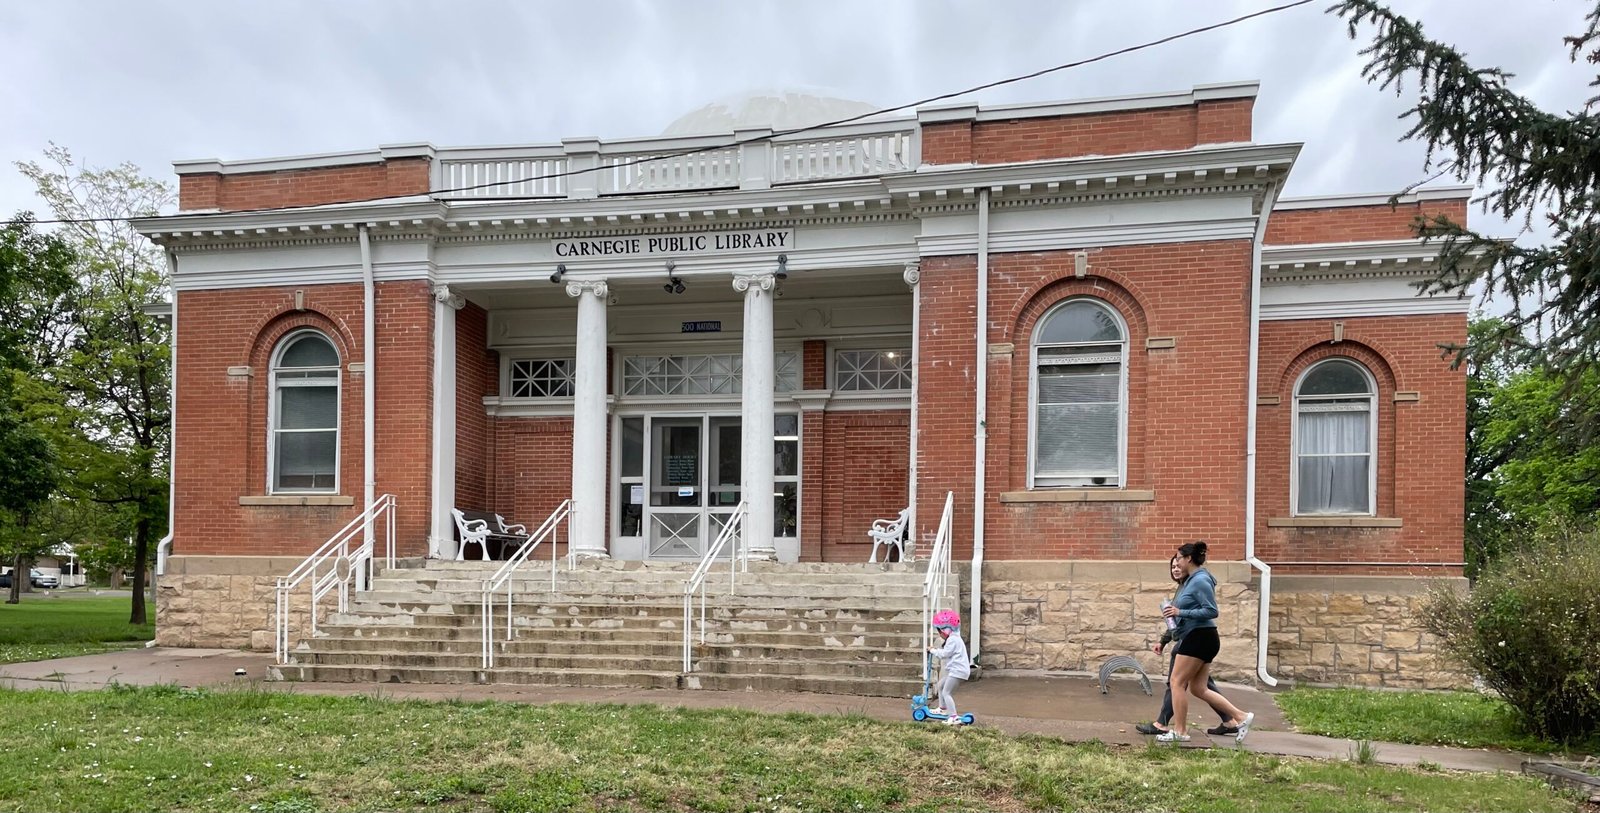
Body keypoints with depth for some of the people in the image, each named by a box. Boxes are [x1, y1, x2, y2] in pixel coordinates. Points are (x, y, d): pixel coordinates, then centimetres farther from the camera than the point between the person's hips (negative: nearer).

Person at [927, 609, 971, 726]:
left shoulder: (952, 639, -16)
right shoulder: (953, 638, 17)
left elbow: (944, 654, -21)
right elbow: (946, 652, 24)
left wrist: (933, 650, -8)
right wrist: (936, 650, 13)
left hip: (957, 670, -11)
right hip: (954, 670, 11)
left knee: (946, 693, -12)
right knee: (941, 685, 24)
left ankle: (954, 717, -18)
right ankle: (942, 708, 37)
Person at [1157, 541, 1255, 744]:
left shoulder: (1200, 580, -15)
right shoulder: (1192, 579, 15)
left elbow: (1211, 611, -20)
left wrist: (1180, 612, -20)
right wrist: (1176, 611, 8)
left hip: (1199, 638, -10)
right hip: (1196, 638, 10)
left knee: (1177, 682, -4)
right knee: (1198, 688, 11)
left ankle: (1179, 731, 2)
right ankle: (1240, 718, 14)